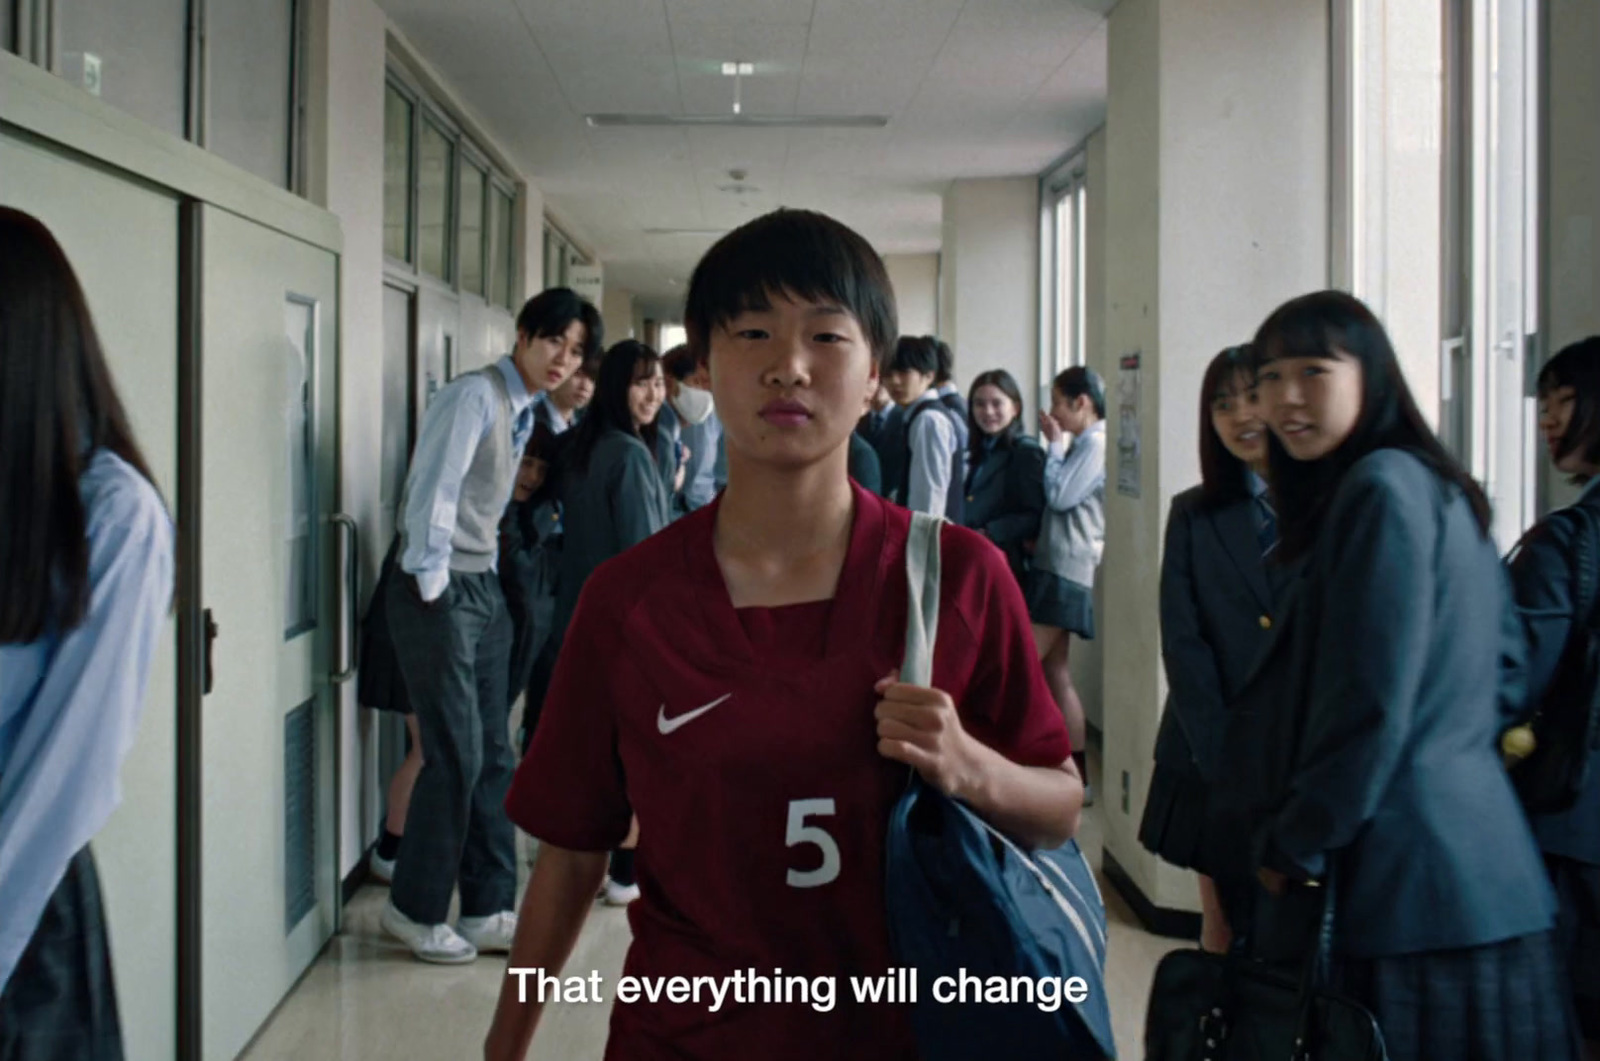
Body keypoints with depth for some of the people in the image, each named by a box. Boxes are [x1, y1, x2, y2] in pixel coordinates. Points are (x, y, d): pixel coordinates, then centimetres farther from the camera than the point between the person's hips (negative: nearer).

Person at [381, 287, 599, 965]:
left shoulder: (527, 412, 13)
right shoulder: (475, 396, -14)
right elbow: (434, 491, -18)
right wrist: (432, 588, -15)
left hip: (484, 589, 9)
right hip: (442, 593, -9)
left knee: (494, 756, 10)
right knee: (456, 755, -6)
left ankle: (487, 911, 18)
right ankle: (414, 909, 10)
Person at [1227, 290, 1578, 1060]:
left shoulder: (1381, 486, -14)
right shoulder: (1439, 488, 16)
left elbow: (1371, 705, -17)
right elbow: (1502, 660, 23)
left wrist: (1293, 846, -8)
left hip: (1400, 876, -10)